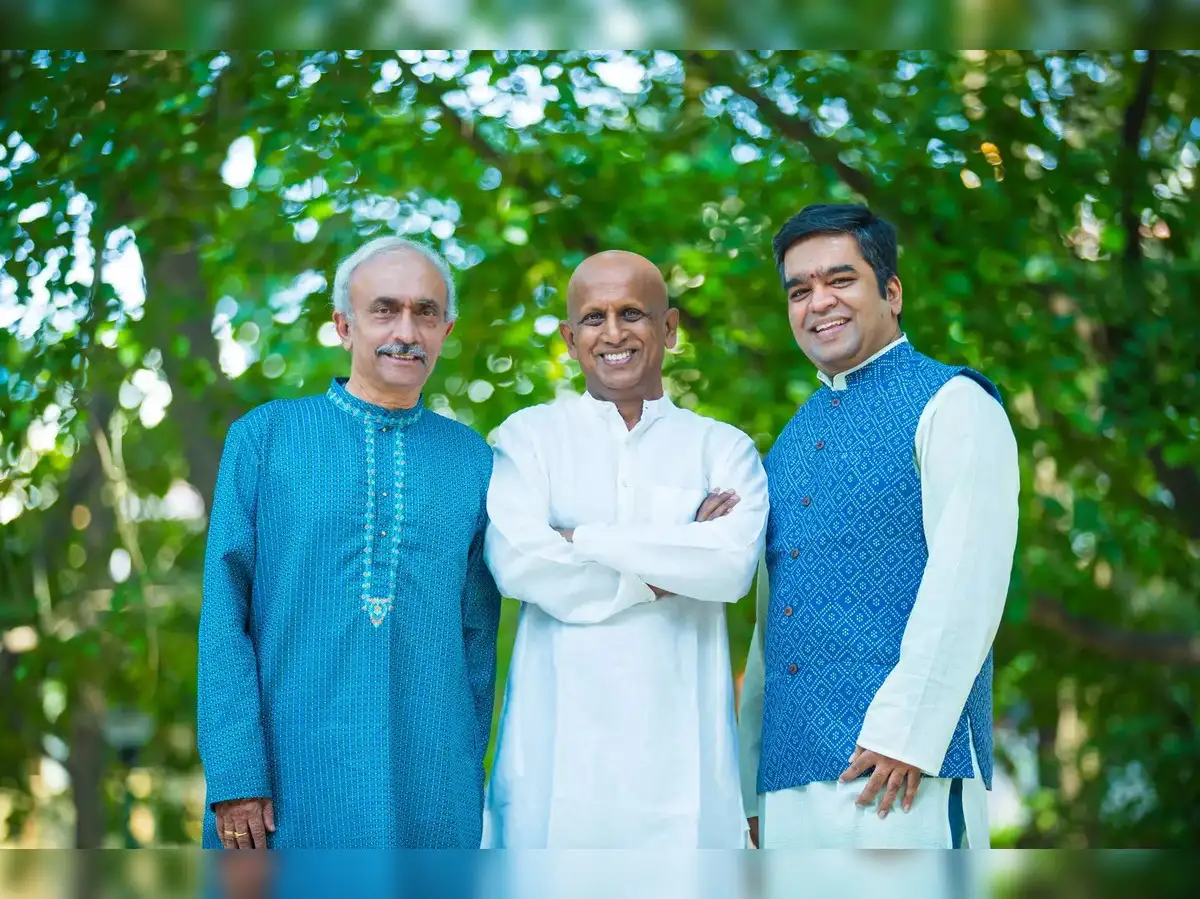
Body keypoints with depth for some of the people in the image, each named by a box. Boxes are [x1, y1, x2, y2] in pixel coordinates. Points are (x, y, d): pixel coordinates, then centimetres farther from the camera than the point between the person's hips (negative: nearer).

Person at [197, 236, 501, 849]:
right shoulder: (263, 436, 2)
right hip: (289, 779, -2)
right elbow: (225, 611, -2)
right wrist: (235, 775, -9)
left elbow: (477, 631, 11)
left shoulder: (472, 459, 8)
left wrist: (467, 774, 6)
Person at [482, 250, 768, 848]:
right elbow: (517, 563, -7)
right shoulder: (528, 436, 9)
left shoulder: (723, 448, 10)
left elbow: (733, 565, -9)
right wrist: (668, 568, -4)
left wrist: (584, 538, -6)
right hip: (558, 737, 0)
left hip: (678, 738, 0)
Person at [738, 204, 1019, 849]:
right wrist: (749, 782, 15)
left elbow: (967, 582, -12)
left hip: (898, 770, -6)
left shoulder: (950, 404, -1)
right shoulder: (791, 442, 20)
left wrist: (904, 731, -18)